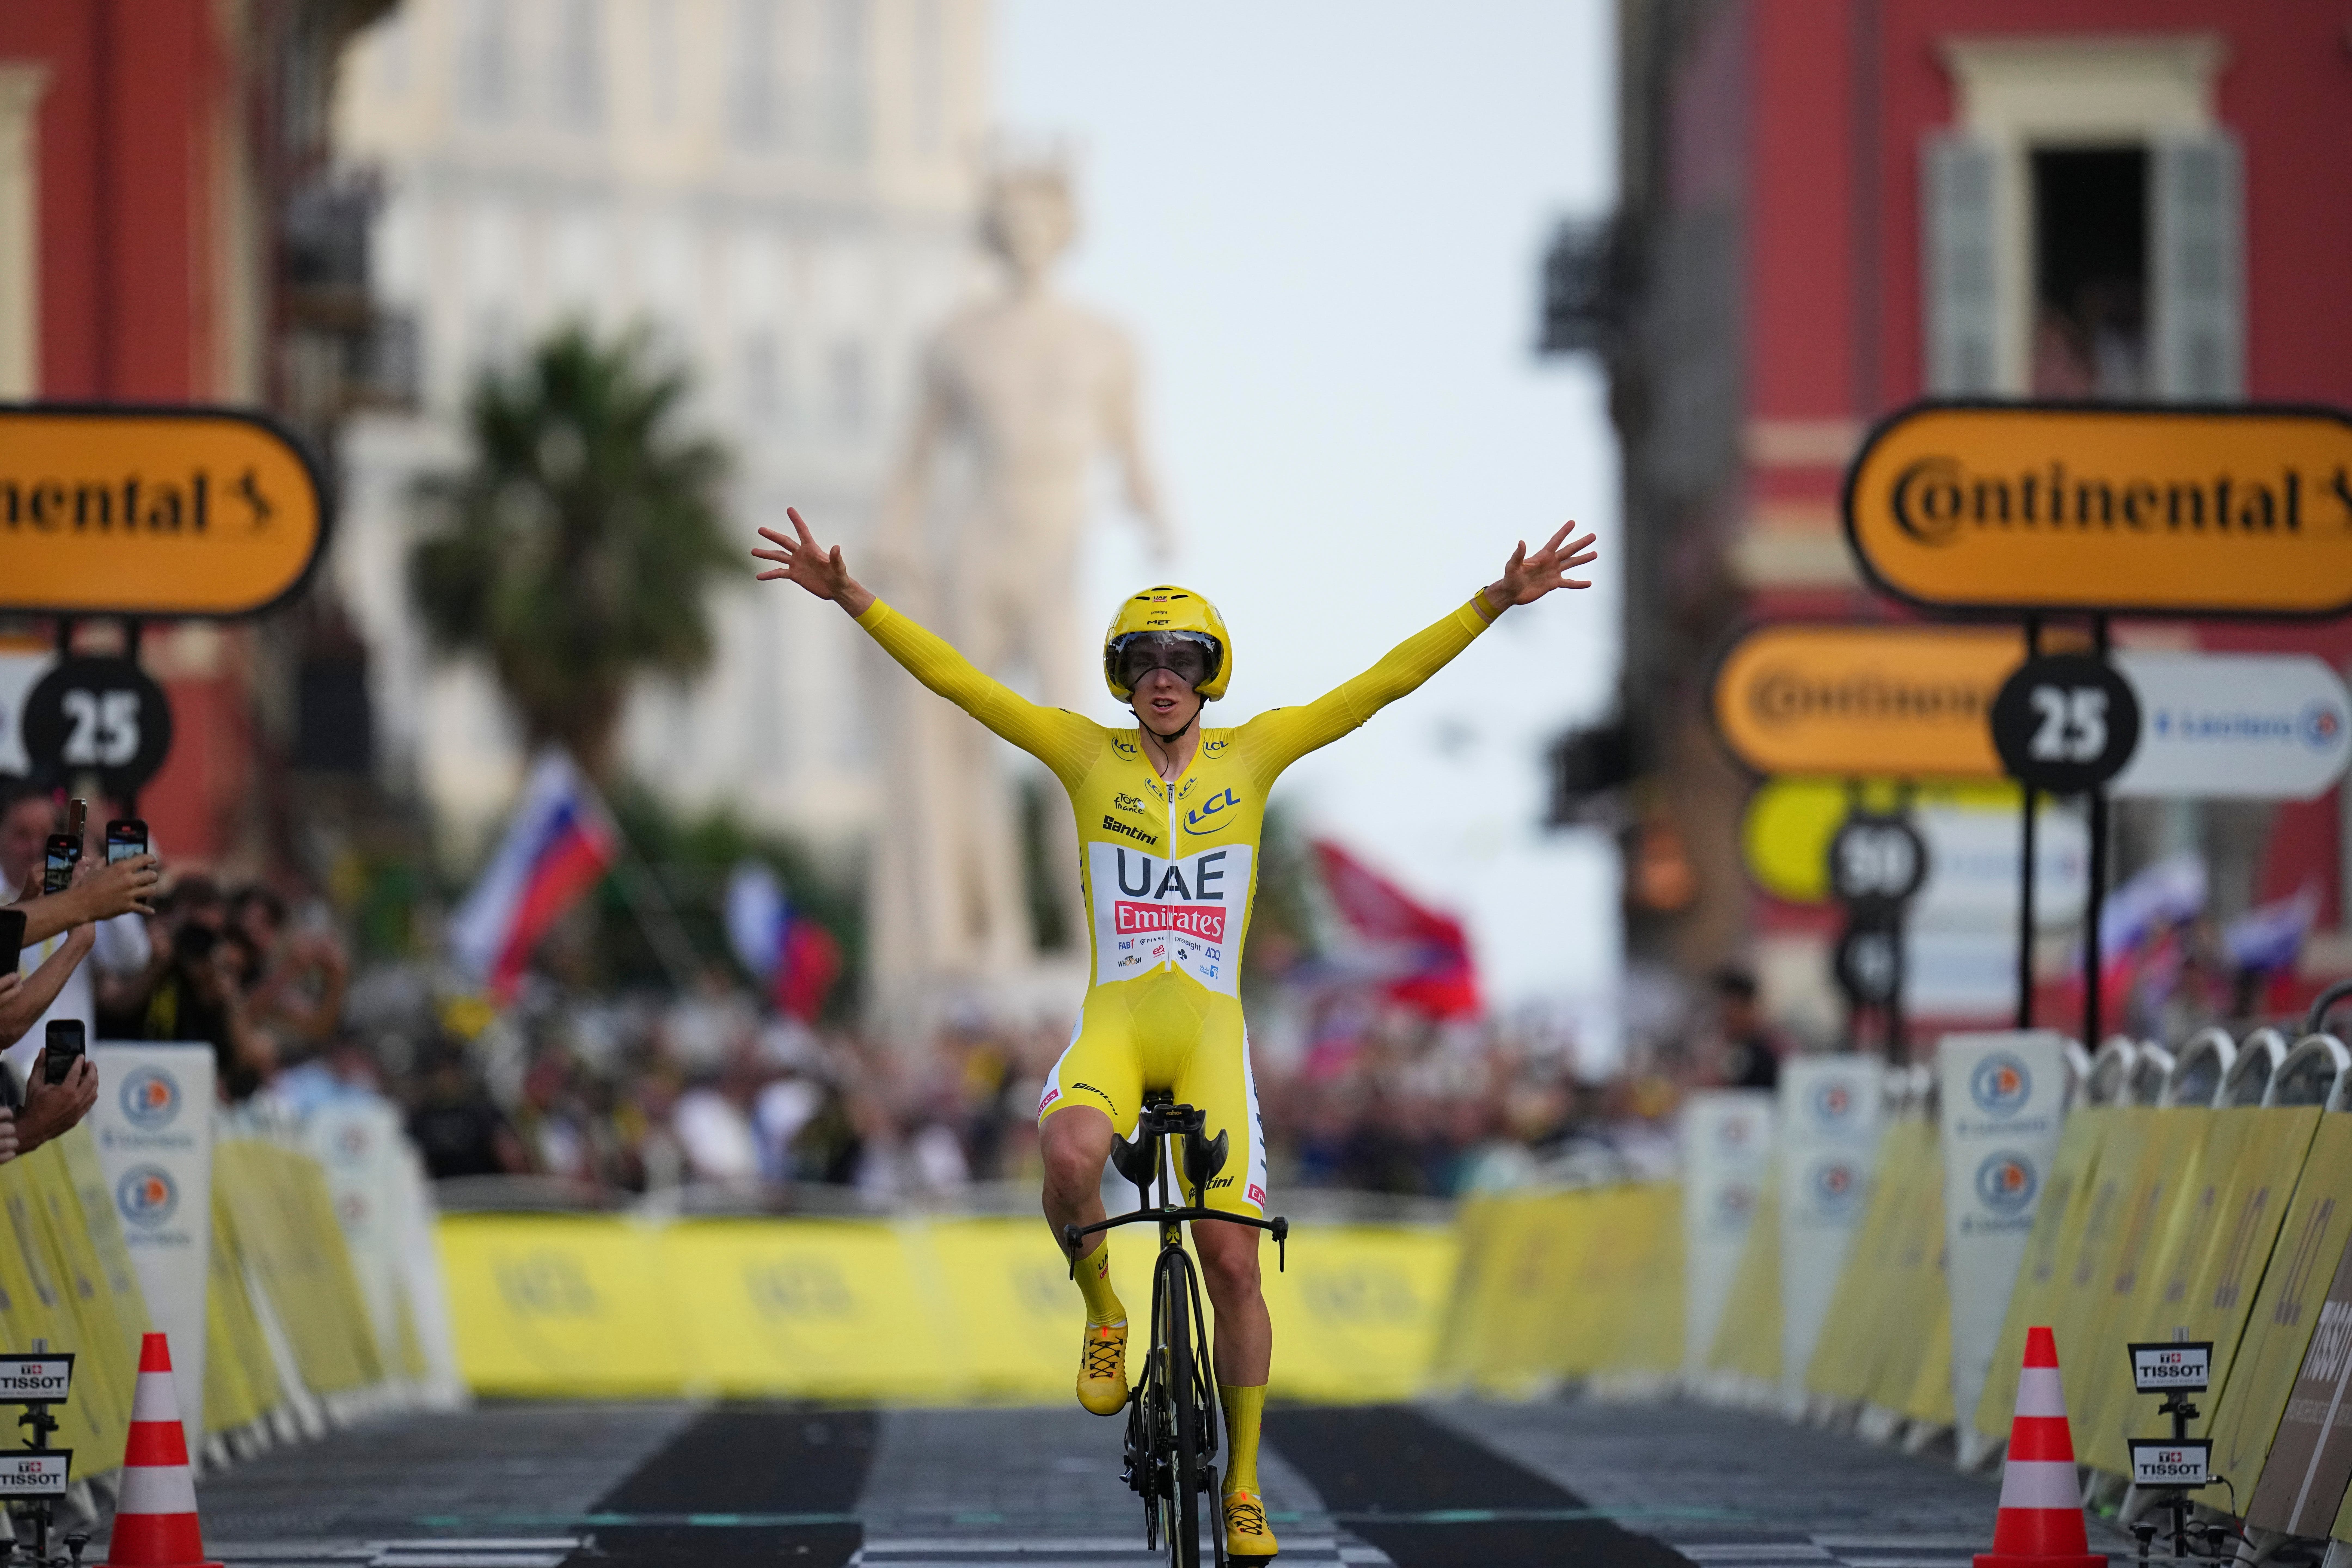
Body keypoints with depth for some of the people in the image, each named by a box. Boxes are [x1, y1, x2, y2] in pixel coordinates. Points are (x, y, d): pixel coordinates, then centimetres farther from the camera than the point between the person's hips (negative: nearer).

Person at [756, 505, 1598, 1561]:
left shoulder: (1251, 756, 5)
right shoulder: (1089, 757, 5)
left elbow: (1385, 683, 2)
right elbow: (956, 680, 2)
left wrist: (1496, 604, -5)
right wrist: (852, 600, -7)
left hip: (1211, 1035, 1)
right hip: (1112, 1024, -1)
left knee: (1231, 1261, -4)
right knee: (1069, 1158, -35)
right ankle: (1104, 1316, -4)